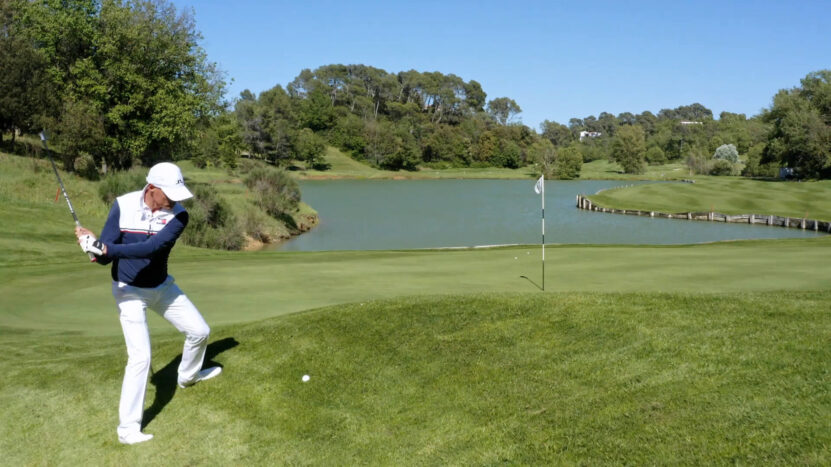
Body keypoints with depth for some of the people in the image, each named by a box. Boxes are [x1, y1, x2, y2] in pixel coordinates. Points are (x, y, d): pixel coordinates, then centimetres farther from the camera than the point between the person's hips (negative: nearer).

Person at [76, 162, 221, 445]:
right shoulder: (123, 205, -20)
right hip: (129, 291, -3)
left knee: (200, 331, 13)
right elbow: (105, 256, -19)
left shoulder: (178, 214, -19)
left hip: (162, 287, 4)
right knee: (140, 356, -12)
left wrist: (104, 248, -44)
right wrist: (93, 247, -43)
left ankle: (188, 376, 44)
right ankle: (127, 427, 2)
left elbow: (152, 247, -35)